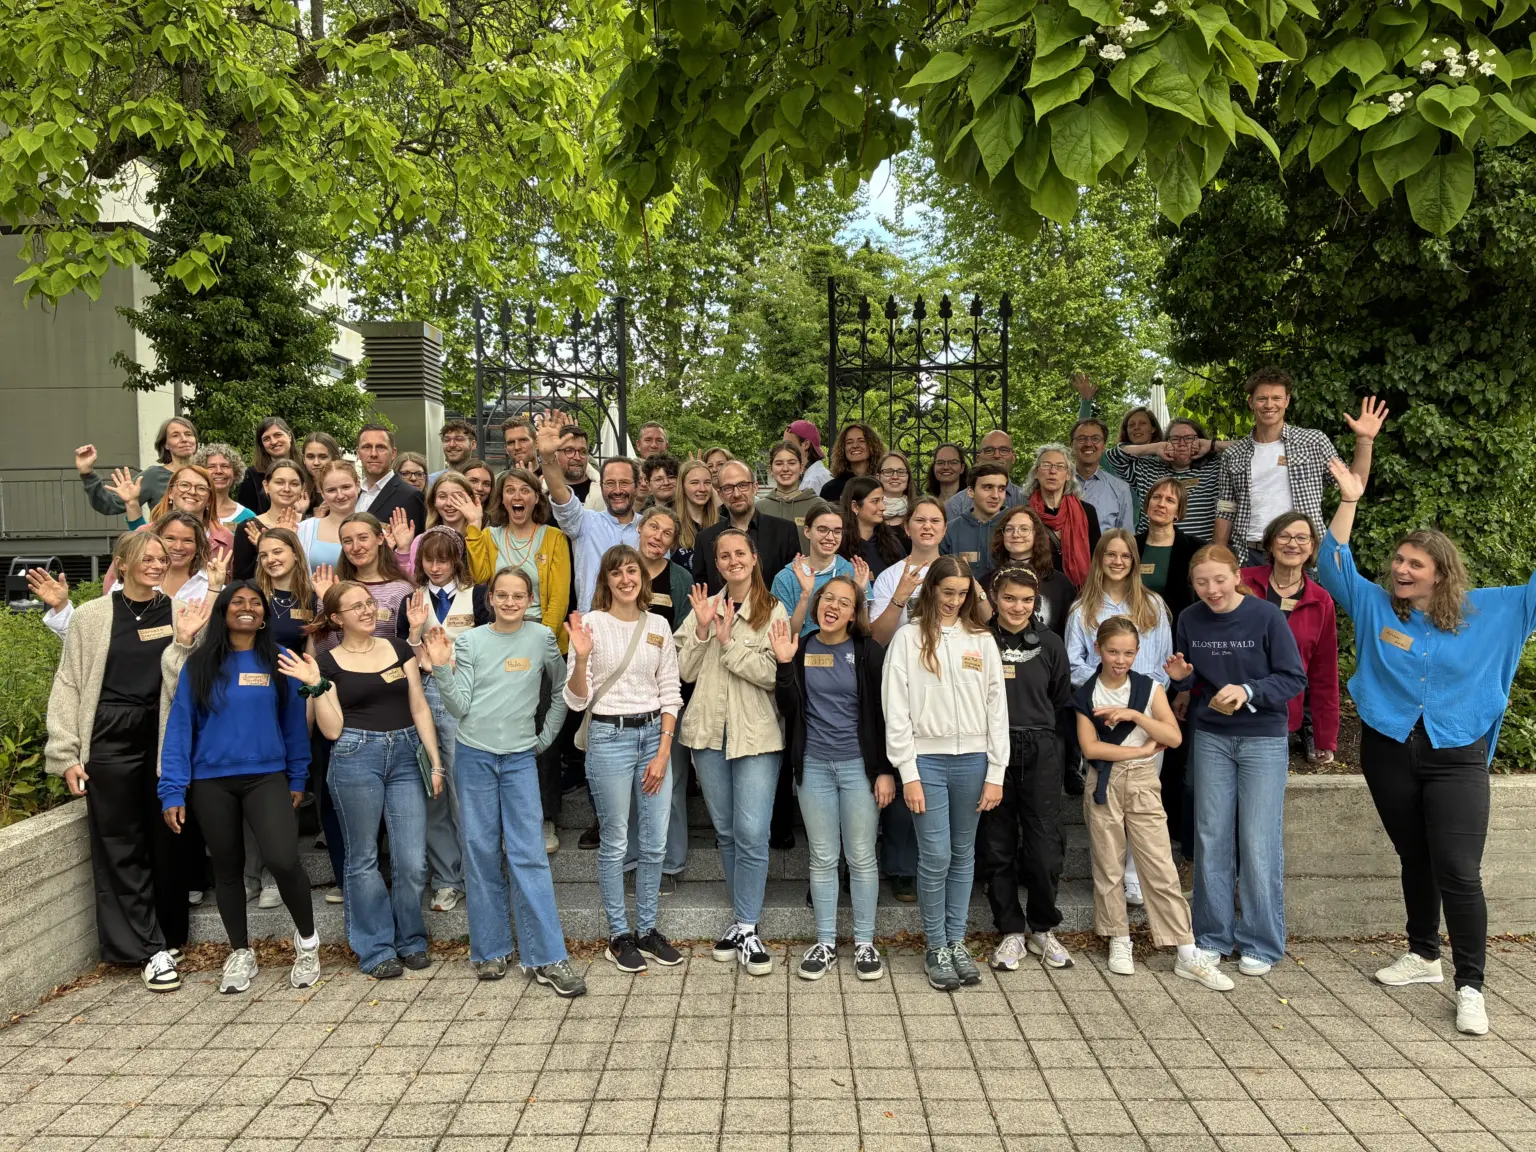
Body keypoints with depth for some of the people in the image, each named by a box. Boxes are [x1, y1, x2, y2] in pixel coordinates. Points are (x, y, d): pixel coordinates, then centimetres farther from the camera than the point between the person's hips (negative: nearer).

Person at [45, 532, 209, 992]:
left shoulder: (177, 614, 4)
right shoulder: (93, 616, 1)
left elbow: (179, 684, -1)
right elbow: (68, 686, 1)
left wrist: (184, 643, -15)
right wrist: (66, 755, -3)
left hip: (164, 738, 2)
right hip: (111, 741, -1)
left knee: (166, 839, 8)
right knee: (120, 845, 2)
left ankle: (170, 936, 23)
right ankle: (152, 949, 8)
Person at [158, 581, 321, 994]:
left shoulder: (280, 661, 1)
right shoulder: (199, 664, 0)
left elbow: (293, 722, 5)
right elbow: (179, 725, -1)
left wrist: (297, 778, 6)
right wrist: (172, 790, -6)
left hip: (267, 776, -1)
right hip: (211, 782, 2)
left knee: (283, 859, -17)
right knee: (227, 867, 13)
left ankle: (306, 939, 8)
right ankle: (240, 953, 32)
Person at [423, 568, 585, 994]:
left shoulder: (541, 637, 3)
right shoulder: (470, 641, 2)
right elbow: (460, 706, -3)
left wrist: (546, 736, 9)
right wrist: (441, 668, -14)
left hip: (520, 758, 0)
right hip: (474, 756, 1)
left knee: (529, 854, -5)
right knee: (481, 851, 5)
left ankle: (548, 958, -1)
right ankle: (490, 950, 19)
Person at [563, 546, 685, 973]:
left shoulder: (658, 625, 6)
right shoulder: (591, 623, -5)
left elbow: (670, 693, 7)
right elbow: (576, 701, -6)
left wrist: (663, 751, -1)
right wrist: (581, 657, -23)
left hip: (654, 734, 4)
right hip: (609, 736, -4)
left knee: (655, 843, 8)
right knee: (615, 843, 4)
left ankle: (646, 930, 24)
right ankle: (618, 935, 19)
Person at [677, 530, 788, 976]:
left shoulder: (773, 611, -2)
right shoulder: (704, 606, 9)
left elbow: (773, 674, -12)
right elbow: (686, 671, 3)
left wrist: (729, 642, -14)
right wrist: (702, 629, -10)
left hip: (756, 735, -4)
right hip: (709, 731, 4)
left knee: (752, 834, -7)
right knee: (726, 832, 13)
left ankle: (747, 930, 3)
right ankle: (742, 918, 26)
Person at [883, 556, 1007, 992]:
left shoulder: (981, 639, 7)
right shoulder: (908, 637, -1)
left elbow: (997, 706, 7)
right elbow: (896, 709, -4)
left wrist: (996, 773, 2)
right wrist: (908, 773, -8)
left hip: (973, 759, 3)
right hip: (927, 759, -3)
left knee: (964, 855, 11)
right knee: (936, 856, -3)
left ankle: (956, 942, 23)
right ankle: (936, 948, 13)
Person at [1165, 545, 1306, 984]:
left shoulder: (1267, 616, -12)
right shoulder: (1190, 620, -1)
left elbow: (1294, 678, -10)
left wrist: (1248, 691, -25)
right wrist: (1181, 676, -12)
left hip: (1263, 739, -3)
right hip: (1211, 738, 4)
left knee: (1259, 844, -1)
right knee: (1211, 839, 7)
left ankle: (1262, 944, 14)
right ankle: (1213, 936, 20)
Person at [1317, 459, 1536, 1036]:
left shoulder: (1489, 612, 2)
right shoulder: (1376, 606, 4)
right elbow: (1334, 567, 1)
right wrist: (1349, 500, -6)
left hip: (1457, 757, -2)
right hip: (1390, 751, 2)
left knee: (1458, 872, -9)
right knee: (1415, 860, 16)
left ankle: (1470, 987, 0)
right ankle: (1423, 955, 33)